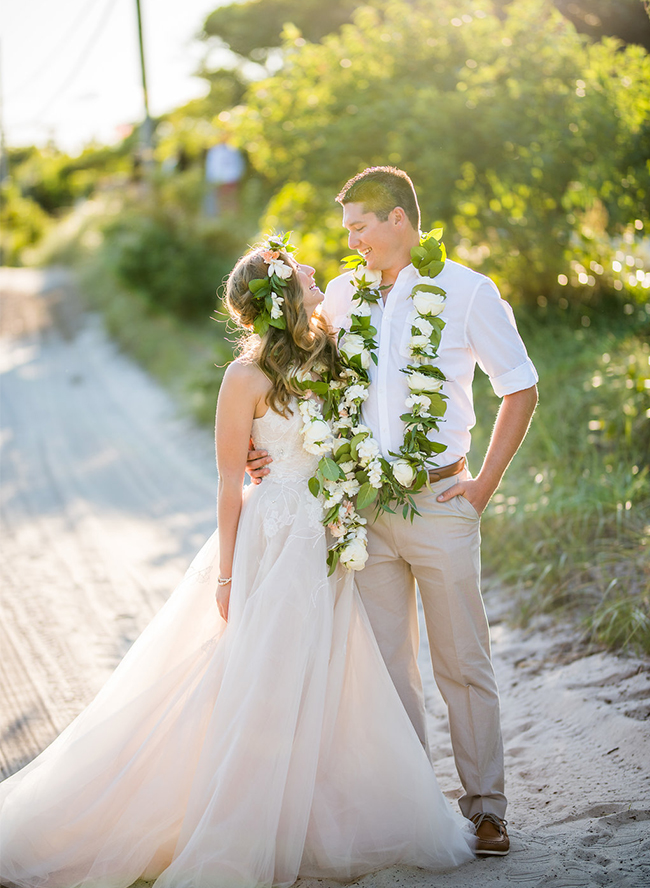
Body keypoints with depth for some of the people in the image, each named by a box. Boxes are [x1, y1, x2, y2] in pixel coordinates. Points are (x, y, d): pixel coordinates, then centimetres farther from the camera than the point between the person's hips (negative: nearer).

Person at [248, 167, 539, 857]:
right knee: (386, 663, 8)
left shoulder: (467, 292, -3)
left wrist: (484, 484, -2)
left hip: (439, 502, -3)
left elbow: (520, 390, 2)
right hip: (364, 505, 4)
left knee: (462, 661, 3)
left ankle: (484, 805, 14)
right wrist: (273, 449, 1)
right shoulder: (341, 295, 8)